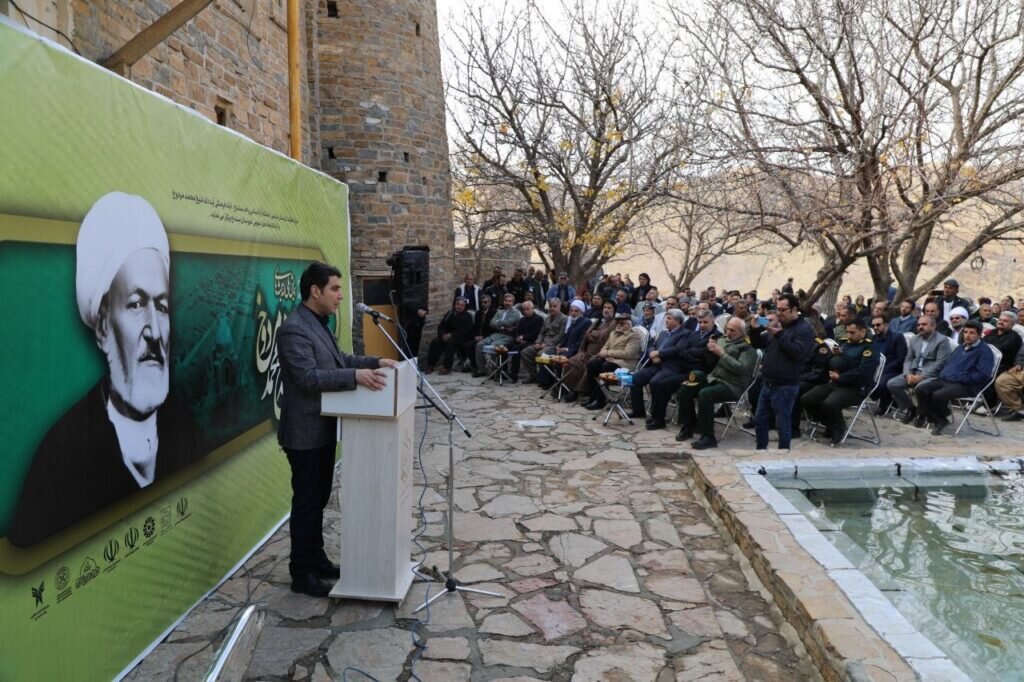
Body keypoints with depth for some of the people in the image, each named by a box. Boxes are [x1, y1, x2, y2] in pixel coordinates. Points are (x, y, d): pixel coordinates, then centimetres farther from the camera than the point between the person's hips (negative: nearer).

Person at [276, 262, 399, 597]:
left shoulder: (319, 324, 11)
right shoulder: (294, 329, -21)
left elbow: (337, 359, 19)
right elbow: (307, 377, -29)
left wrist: (374, 362, 6)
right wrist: (356, 376, -35)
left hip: (323, 428, 10)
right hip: (305, 432, -10)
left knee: (318, 499, 19)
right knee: (306, 502, 1)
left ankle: (317, 560, 32)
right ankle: (301, 573, 15)